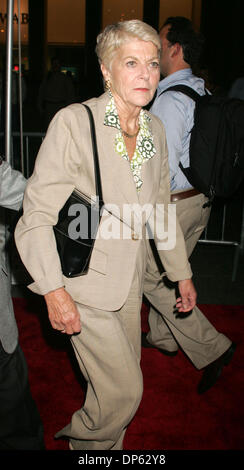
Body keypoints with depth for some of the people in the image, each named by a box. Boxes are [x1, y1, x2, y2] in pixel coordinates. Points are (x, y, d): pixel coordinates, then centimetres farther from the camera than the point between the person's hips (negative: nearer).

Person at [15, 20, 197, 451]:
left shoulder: (155, 129, 2)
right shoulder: (73, 122, -17)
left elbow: (161, 207, 12)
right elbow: (37, 213, -16)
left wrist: (182, 273, 16)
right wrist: (55, 291, -20)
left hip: (130, 281, 6)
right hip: (84, 283, -6)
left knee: (120, 385, 18)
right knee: (125, 389, 0)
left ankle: (105, 446, 46)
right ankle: (83, 440, 32)